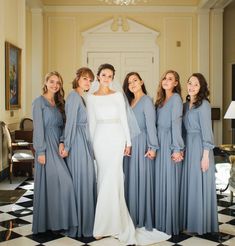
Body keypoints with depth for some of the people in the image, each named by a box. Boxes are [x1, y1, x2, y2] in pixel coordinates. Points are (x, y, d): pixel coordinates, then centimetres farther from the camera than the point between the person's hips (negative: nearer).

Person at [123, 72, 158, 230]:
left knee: (142, 180, -1)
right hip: (129, 144, 6)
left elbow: (151, 125, -11)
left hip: (141, 143, -6)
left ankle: (144, 219, 10)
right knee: (130, 180, 8)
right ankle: (132, 217, 18)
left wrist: (152, 147, -17)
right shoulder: (128, 101, 15)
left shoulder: (147, 101, -5)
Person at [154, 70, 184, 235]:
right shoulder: (161, 99, 16)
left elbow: (176, 123, -13)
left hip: (170, 143, -7)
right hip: (159, 142, 7)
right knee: (160, 182, 9)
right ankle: (160, 221, 19)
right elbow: (158, 123, 12)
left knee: (170, 183, -2)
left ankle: (170, 224, 8)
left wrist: (177, 149, -17)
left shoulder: (176, 98, -6)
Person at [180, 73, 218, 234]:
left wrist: (205, 155, -17)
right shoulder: (185, 105, 12)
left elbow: (207, 131, -14)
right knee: (189, 185, 11)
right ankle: (189, 221, 23)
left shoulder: (203, 104, -10)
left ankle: (201, 224, 13)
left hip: (200, 147, -7)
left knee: (199, 186, 0)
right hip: (188, 146, 7)